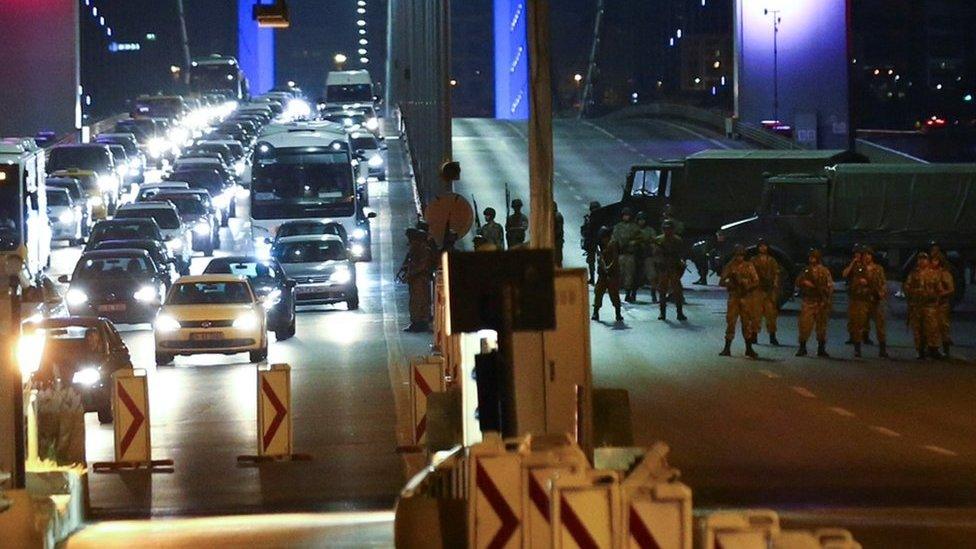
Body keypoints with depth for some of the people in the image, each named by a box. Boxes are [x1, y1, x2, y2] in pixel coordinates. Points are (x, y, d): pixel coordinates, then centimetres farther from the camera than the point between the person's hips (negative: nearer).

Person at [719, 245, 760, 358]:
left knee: (747, 323, 5)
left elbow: (756, 282, 1)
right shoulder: (730, 266, 4)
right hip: (733, 297, 0)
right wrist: (729, 284, -18)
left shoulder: (749, 266, 2)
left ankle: (749, 349, 13)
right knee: (730, 322, -5)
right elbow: (721, 282, 2)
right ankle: (727, 348, -1)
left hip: (747, 298, 0)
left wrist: (748, 286, -17)